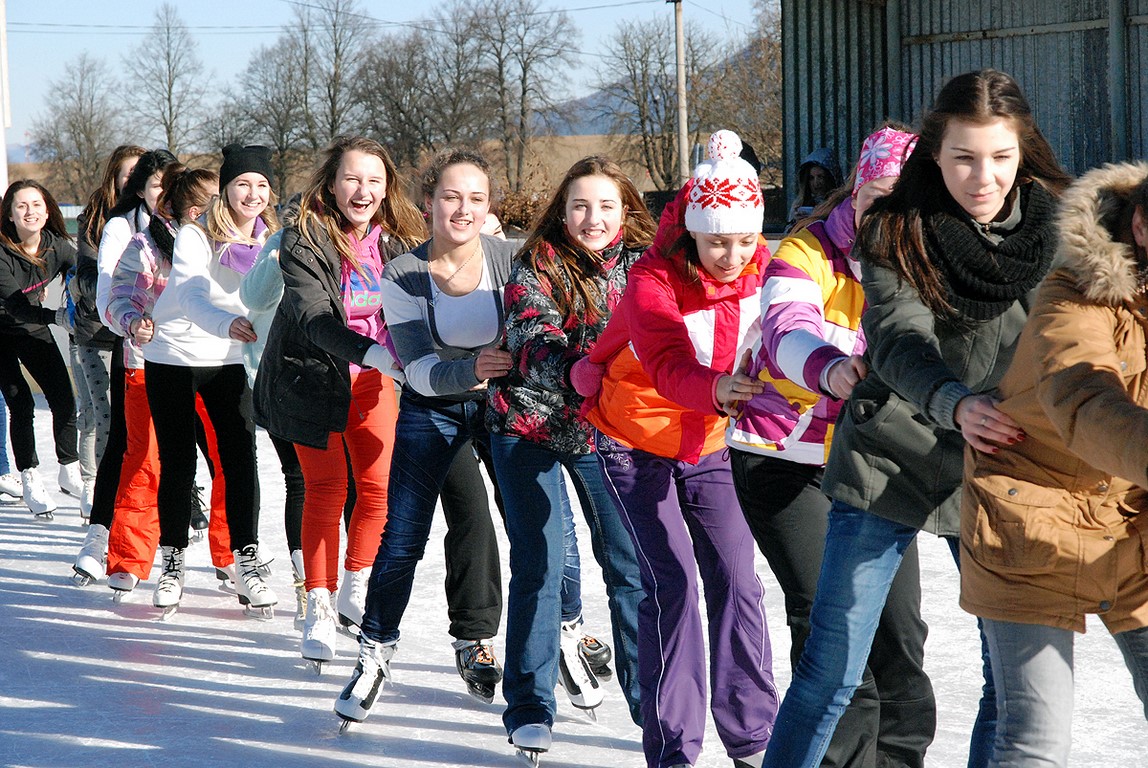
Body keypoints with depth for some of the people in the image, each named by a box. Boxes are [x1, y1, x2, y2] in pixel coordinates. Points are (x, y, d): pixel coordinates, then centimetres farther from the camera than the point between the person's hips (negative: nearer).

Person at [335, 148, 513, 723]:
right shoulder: (401, 276, -16)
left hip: (504, 403, 1)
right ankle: (375, 653, 15)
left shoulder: (511, 259, -16)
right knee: (401, 538, -3)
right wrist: (470, 370, -40)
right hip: (432, 410, 0)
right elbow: (417, 369, -21)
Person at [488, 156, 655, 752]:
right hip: (530, 427, -2)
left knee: (631, 565, 1)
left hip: (608, 431, 2)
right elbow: (533, 341, -23)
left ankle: (650, 699, 13)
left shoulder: (642, 266, -2)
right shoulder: (537, 267, -10)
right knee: (538, 566, 0)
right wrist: (579, 367, -41)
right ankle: (529, 707, 10)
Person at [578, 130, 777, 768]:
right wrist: (716, 388, -61)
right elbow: (667, 366, -39)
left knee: (737, 582, -1)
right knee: (674, 583, -12)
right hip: (636, 445, -4)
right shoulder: (653, 281, -24)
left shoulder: (762, 272, -9)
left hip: (706, 447, 5)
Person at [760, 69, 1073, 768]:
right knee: (830, 676, 0)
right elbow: (899, 341, -20)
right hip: (890, 466, -2)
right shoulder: (896, 234, -7)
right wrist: (954, 402, -41)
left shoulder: (1057, 230, 0)